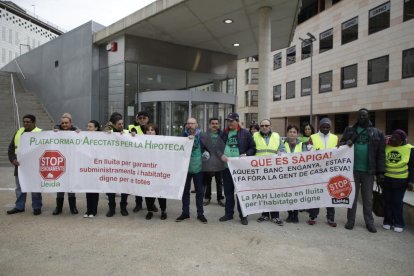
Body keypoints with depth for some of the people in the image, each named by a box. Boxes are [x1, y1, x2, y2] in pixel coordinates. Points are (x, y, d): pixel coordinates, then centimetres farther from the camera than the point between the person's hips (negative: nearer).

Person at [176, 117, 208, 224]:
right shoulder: (184, 135, 3)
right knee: (185, 190, 10)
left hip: (197, 167, -1)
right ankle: (185, 212, 23)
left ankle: (200, 213, 19)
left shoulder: (201, 135, -1)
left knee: (199, 191, 7)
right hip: (185, 166, 2)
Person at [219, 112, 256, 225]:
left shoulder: (245, 133, 1)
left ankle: (243, 216, 15)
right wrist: (221, 155, -7)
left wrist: (246, 154, -13)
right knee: (228, 191, 13)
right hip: (226, 166, 4)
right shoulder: (224, 133, 9)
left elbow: (253, 148, 3)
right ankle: (228, 213, 26)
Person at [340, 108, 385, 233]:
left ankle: (369, 222, 23)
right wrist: (346, 144, -16)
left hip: (368, 171, 0)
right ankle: (350, 221, 19)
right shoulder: (349, 130, 6)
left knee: (368, 198, 11)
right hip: (352, 170, 0)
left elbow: (381, 154, 2)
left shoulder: (377, 133, 4)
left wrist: (380, 172, -2)